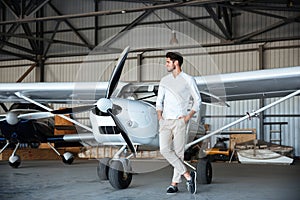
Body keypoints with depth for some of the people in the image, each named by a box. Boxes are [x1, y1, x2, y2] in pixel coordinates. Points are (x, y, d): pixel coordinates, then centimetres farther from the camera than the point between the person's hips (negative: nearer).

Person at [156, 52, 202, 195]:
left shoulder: (188, 80, 1)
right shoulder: (164, 80, 15)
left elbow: (197, 100, 4)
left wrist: (189, 116, -6)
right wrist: (159, 115, 4)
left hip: (179, 121, -4)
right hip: (165, 121, 4)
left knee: (178, 153, -4)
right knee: (164, 150, -11)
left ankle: (174, 184, 5)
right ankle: (188, 175, -4)